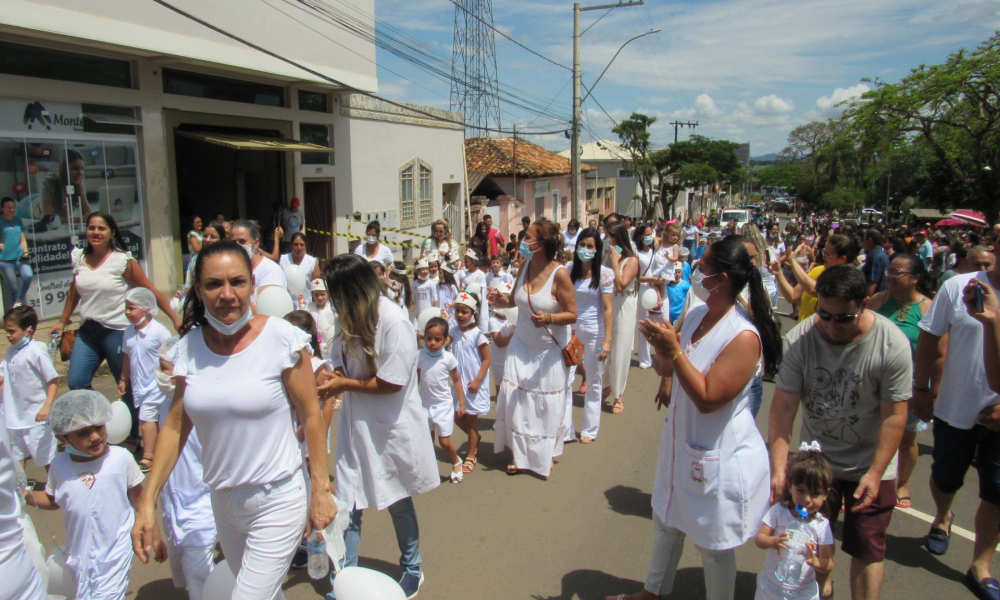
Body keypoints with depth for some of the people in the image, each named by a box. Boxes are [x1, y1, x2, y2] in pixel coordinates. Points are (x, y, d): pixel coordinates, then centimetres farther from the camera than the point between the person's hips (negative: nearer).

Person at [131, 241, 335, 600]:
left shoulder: (282, 338, -16)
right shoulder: (189, 347, -3)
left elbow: (310, 415, -11)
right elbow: (175, 425, 1)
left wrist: (321, 491, -9)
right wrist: (147, 502, -3)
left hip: (277, 500, -5)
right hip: (223, 501, 5)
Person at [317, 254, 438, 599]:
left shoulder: (394, 322, -20)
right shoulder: (351, 321, 3)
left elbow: (391, 383, -20)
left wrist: (345, 384, -15)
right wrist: (331, 376, -10)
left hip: (391, 429, -5)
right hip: (356, 426, 6)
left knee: (398, 503, 14)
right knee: (348, 507, 4)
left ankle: (412, 570, 38)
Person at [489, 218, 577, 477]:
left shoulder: (559, 274, -21)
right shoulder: (525, 266, -4)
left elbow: (572, 314, -17)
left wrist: (547, 318, -33)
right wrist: (502, 301, -12)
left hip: (549, 351, -5)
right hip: (521, 346, 5)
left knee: (546, 405, 10)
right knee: (515, 400, 5)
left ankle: (544, 454, 34)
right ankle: (520, 454, 24)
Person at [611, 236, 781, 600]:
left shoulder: (744, 336, -25)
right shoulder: (695, 314, -2)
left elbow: (707, 398, -28)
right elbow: (668, 370, 9)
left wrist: (674, 351, -30)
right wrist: (660, 345, -12)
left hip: (720, 458, -8)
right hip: (680, 444, 8)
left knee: (714, 547, 12)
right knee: (665, 522, 26)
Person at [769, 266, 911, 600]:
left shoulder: (892, 344, -20)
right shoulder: (798, 339, -18)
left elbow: (894, 415, -14)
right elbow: (783, 407, -18)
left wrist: (875, 473, -17)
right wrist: (778, 469, -23)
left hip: (869, 464, -1)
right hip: (815, 459, 2)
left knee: (867, 548, 4)